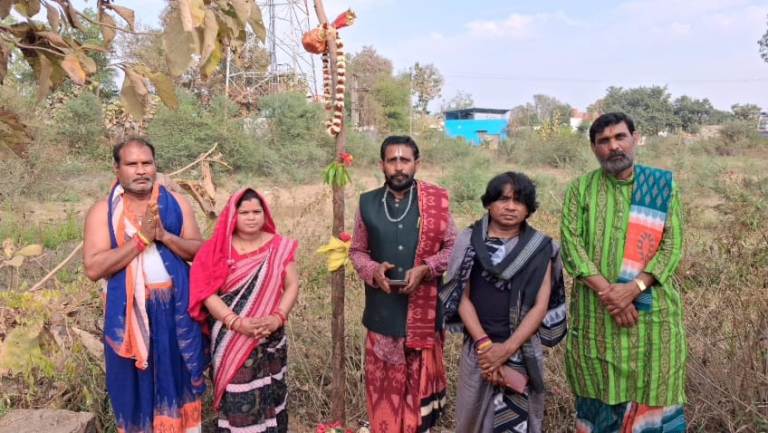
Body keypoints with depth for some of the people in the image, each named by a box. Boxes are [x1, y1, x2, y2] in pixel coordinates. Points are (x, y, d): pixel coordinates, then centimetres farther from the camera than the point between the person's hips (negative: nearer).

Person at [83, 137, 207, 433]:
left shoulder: (176, 203, 2)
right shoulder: (103, 211, -6)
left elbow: (199, 250, -1)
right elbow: (93, 268, -15)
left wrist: (164, 235, -17)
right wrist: (141, 238, -21)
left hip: (176, 307, 2)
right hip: (128, 310, -2)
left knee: (177, 374, 14)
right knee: (135, 381, 11)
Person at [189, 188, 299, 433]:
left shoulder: (279, 246, 2)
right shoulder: (217, 249, -3)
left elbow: (292, 286, 0)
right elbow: (207, 293, -9)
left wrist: (277, 318, -16)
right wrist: (237, 323, -20)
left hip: (270, 339, 2)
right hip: (230, 340, -1)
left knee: (269, 395, 11)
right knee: (237, 399, 2)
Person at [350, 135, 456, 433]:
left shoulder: (436, 201, -4)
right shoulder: (367, 203, 2)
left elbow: (452, 247, 0)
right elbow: (357, 250, 9)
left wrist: (424, 269, -15)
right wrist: (373, 270, -11)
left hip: (423, 306, -1)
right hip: (383, 307, 2)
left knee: (422, 376, 10)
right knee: (385, 380, 10)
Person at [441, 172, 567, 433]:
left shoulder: (540, 248, -1)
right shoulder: (470, 241, -1)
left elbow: (540, 305, -5)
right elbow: (462, 297, -1)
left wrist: (507, 348, -13)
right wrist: (484, 343, -12)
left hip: (523, 349, 0)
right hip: (478, 346, 1)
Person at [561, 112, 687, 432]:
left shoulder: (664, 185, 4)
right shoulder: (580, 189, 3)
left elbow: (672, 246, -4)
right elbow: (571, 244, -6)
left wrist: (633, 288, -17)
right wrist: (607, 293, -17)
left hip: (652, 309, 0)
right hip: (595, 312, 0)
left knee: (651, 390, 6)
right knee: (599, 394, 9)